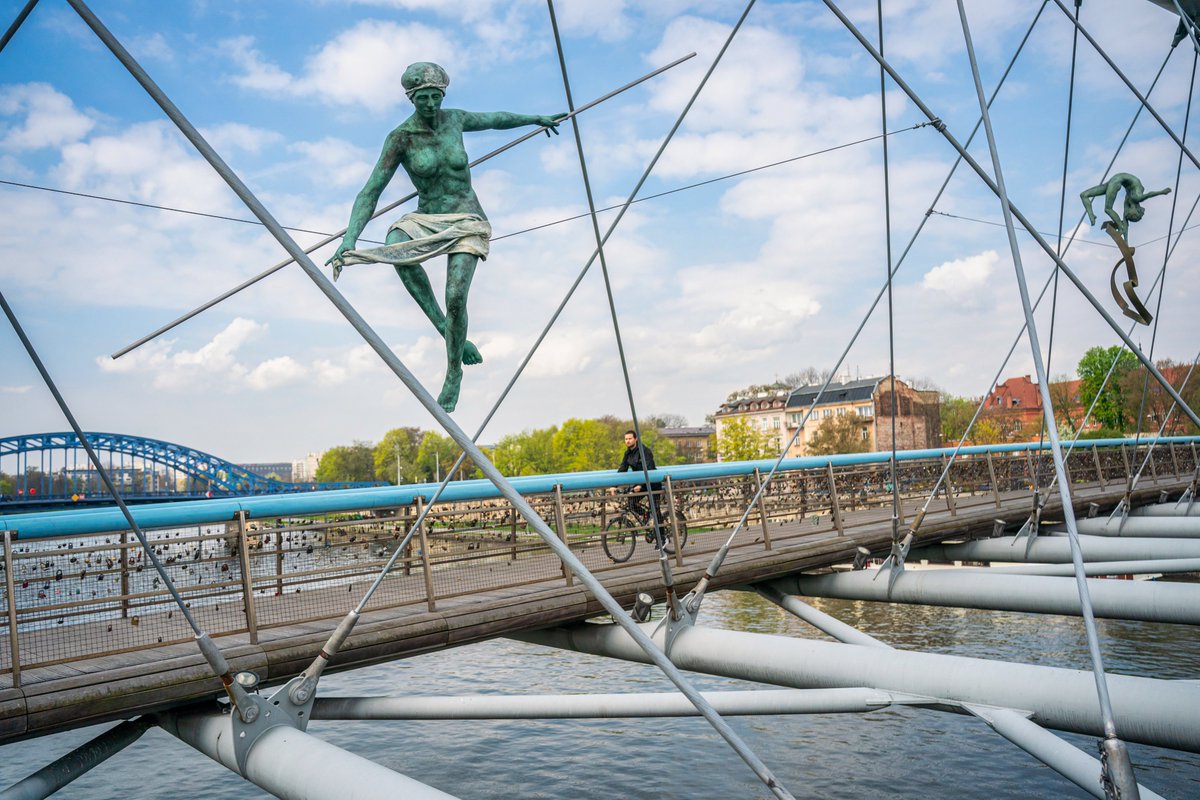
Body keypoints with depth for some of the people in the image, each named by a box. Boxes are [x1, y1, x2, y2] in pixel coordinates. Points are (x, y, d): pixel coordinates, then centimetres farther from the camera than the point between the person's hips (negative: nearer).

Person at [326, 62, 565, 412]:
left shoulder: (454, 119, 2)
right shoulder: (400, 138, -8)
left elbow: (494, 119, 24)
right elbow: (371, 191, -14)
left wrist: (536, 118, 38)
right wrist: (349, 240, -26)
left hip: (467, 221, 0)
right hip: (427, 219, 0)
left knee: (455, 295, -25)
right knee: (396, 244, -37)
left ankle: (454, 372, -2)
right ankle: (446, 331, -30)